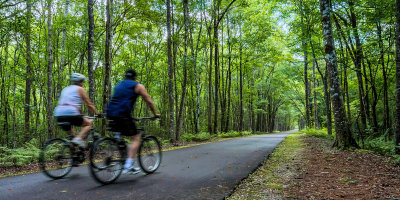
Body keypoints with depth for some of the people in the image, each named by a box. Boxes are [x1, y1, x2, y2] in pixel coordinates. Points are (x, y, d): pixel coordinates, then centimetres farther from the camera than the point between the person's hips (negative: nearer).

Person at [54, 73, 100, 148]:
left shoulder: (65, 89, 28)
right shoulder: (80, 89, 10)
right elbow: (89, 105, 8)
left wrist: (81, 114, 42)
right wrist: (97, 113, 18)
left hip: (59, 116, 7)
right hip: (70, 113, -7)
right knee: (89, 123, 9)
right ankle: (78, 138, -12)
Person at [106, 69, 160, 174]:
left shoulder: (118, 85, 28)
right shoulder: (138, 86, 9)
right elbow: (149, 101, 8)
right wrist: (155, 114, 20)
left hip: (110, 114, 7)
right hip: (123, 115, -7)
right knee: (136, 138, 0)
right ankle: (128, 165, -12)